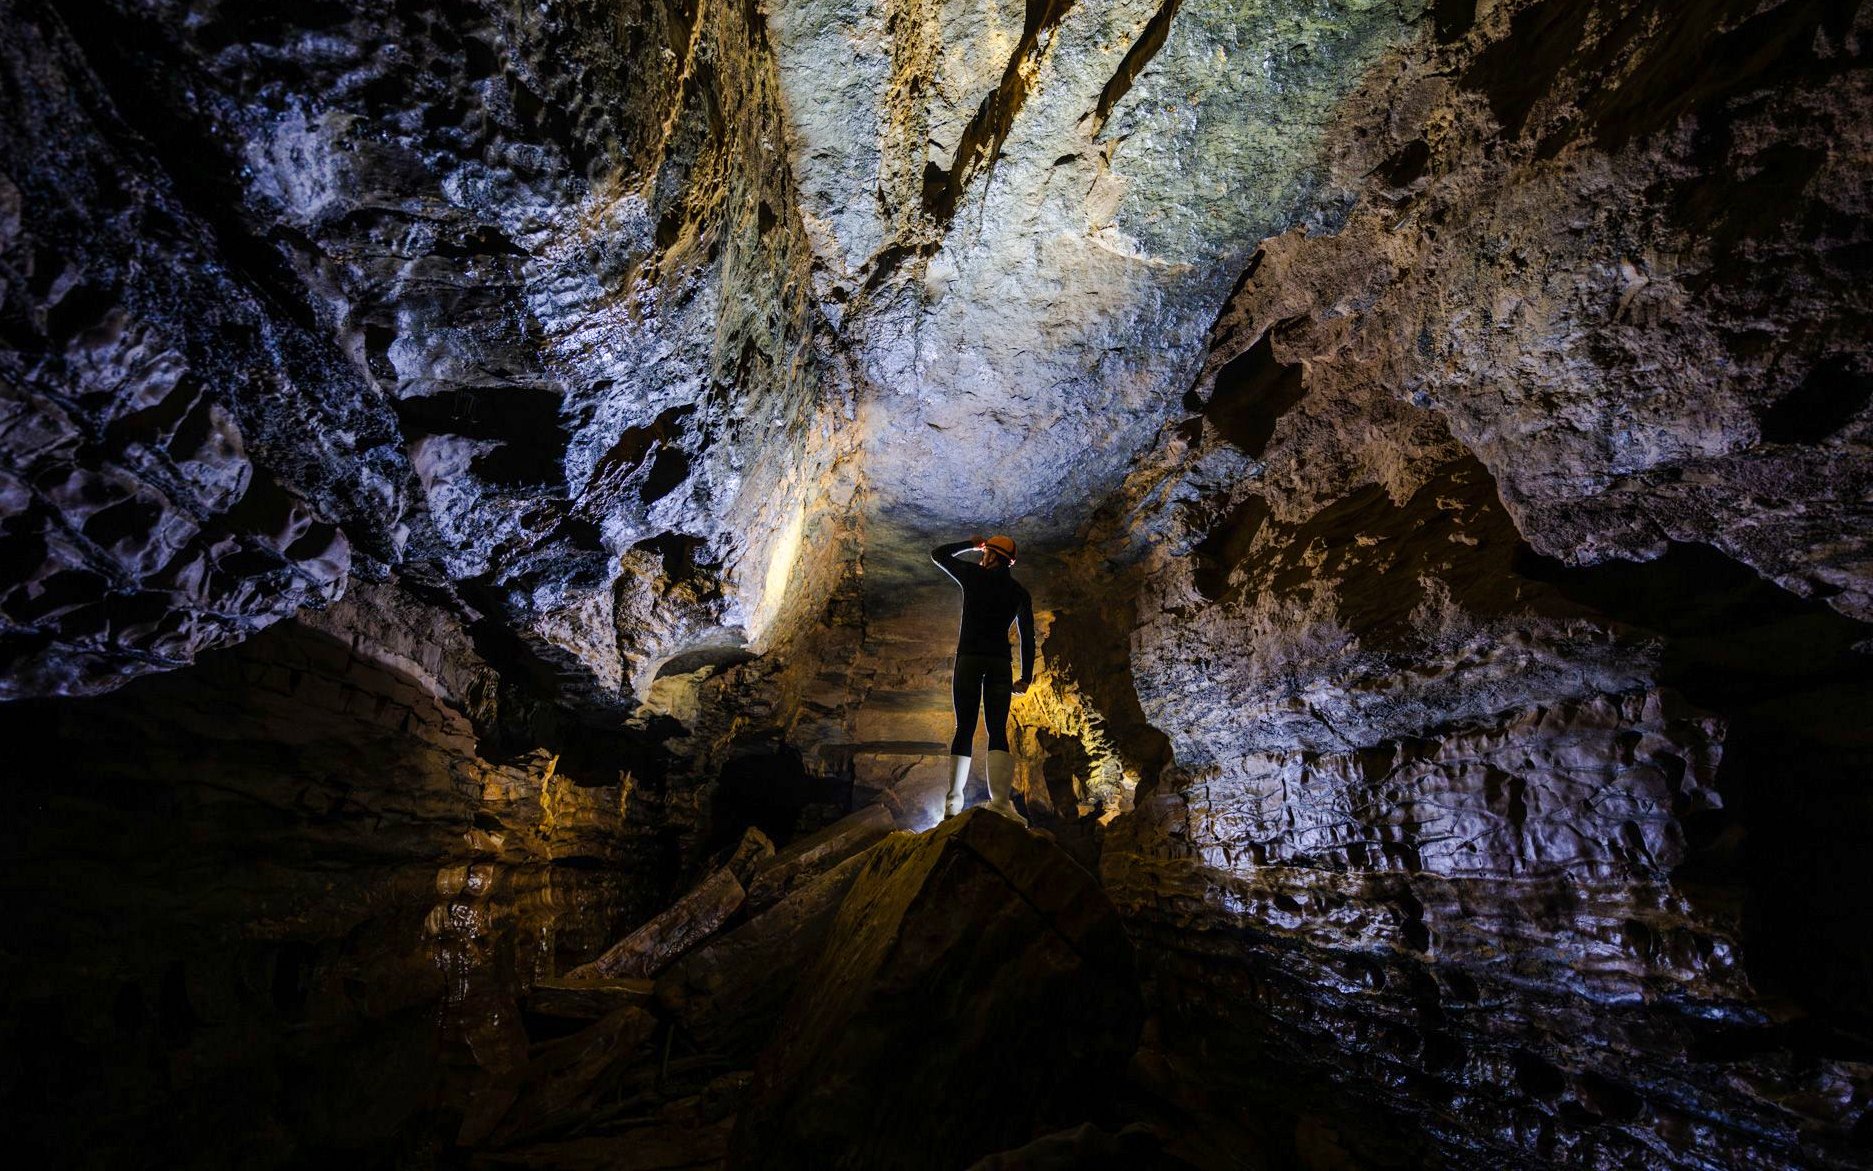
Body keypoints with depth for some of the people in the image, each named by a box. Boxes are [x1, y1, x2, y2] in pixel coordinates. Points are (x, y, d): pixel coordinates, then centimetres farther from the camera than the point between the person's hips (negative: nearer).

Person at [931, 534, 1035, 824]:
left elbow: (938, 554, 19)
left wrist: (970, 544, 29)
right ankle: (1000, 798, -20)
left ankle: (953, 802, -5)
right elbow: (1028, 637, 9)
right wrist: (1026, 677, 12)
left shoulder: (973, 575, 5)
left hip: (968, 658, -1)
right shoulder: (1019, 592, 12)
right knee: (998, 730, -1)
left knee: (964, 728, 2)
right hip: (999, 662, 1)